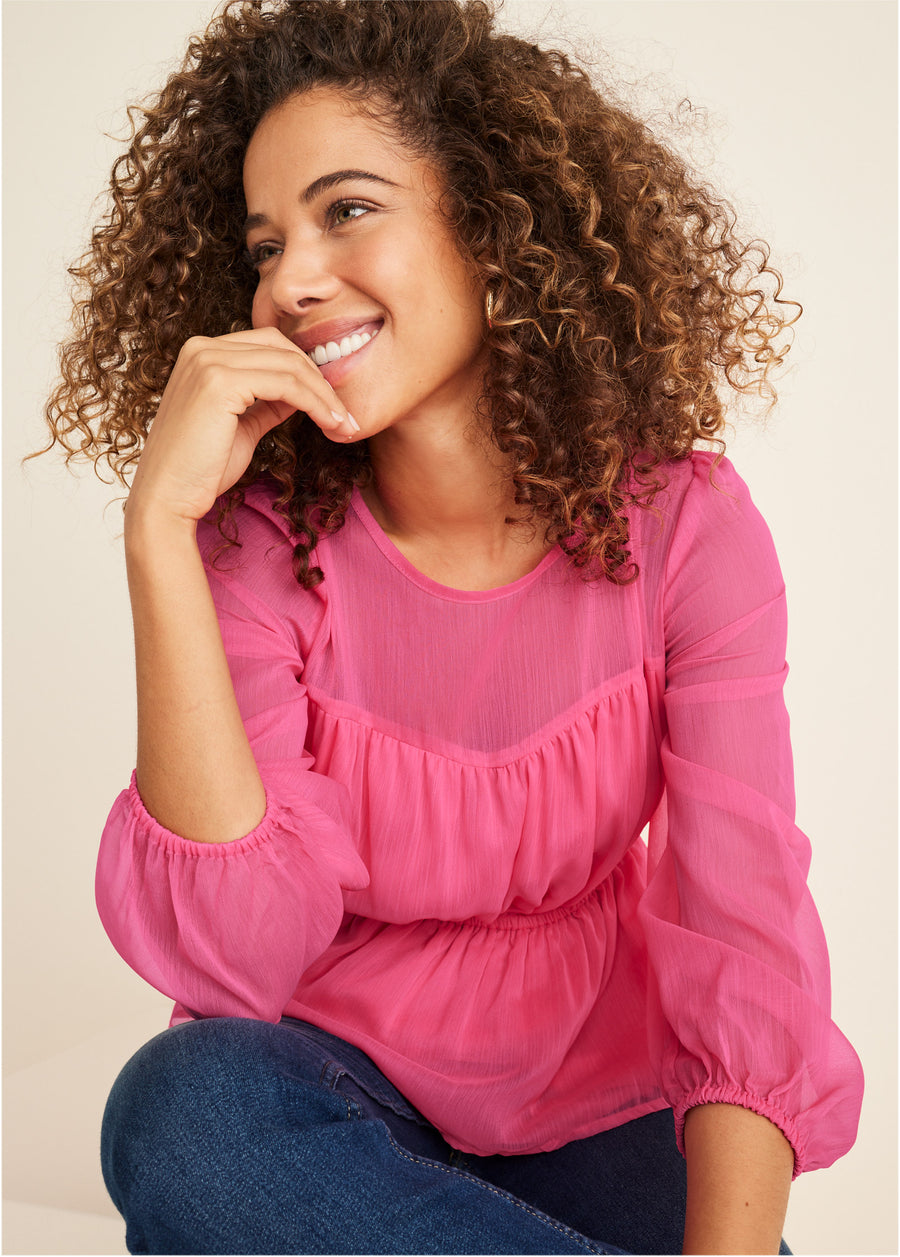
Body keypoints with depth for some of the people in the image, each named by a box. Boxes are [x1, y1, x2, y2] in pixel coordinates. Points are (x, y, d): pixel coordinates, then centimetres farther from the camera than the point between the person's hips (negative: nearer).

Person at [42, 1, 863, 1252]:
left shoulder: (684, 526, -12)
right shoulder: (261, 542, -12)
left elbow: (748, 942, -18)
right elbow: (230, 965, -23)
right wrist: (159, 526, -29)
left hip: (600, 1102, 0)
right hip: (341, 1080, 1)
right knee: (189, 1108, -31)